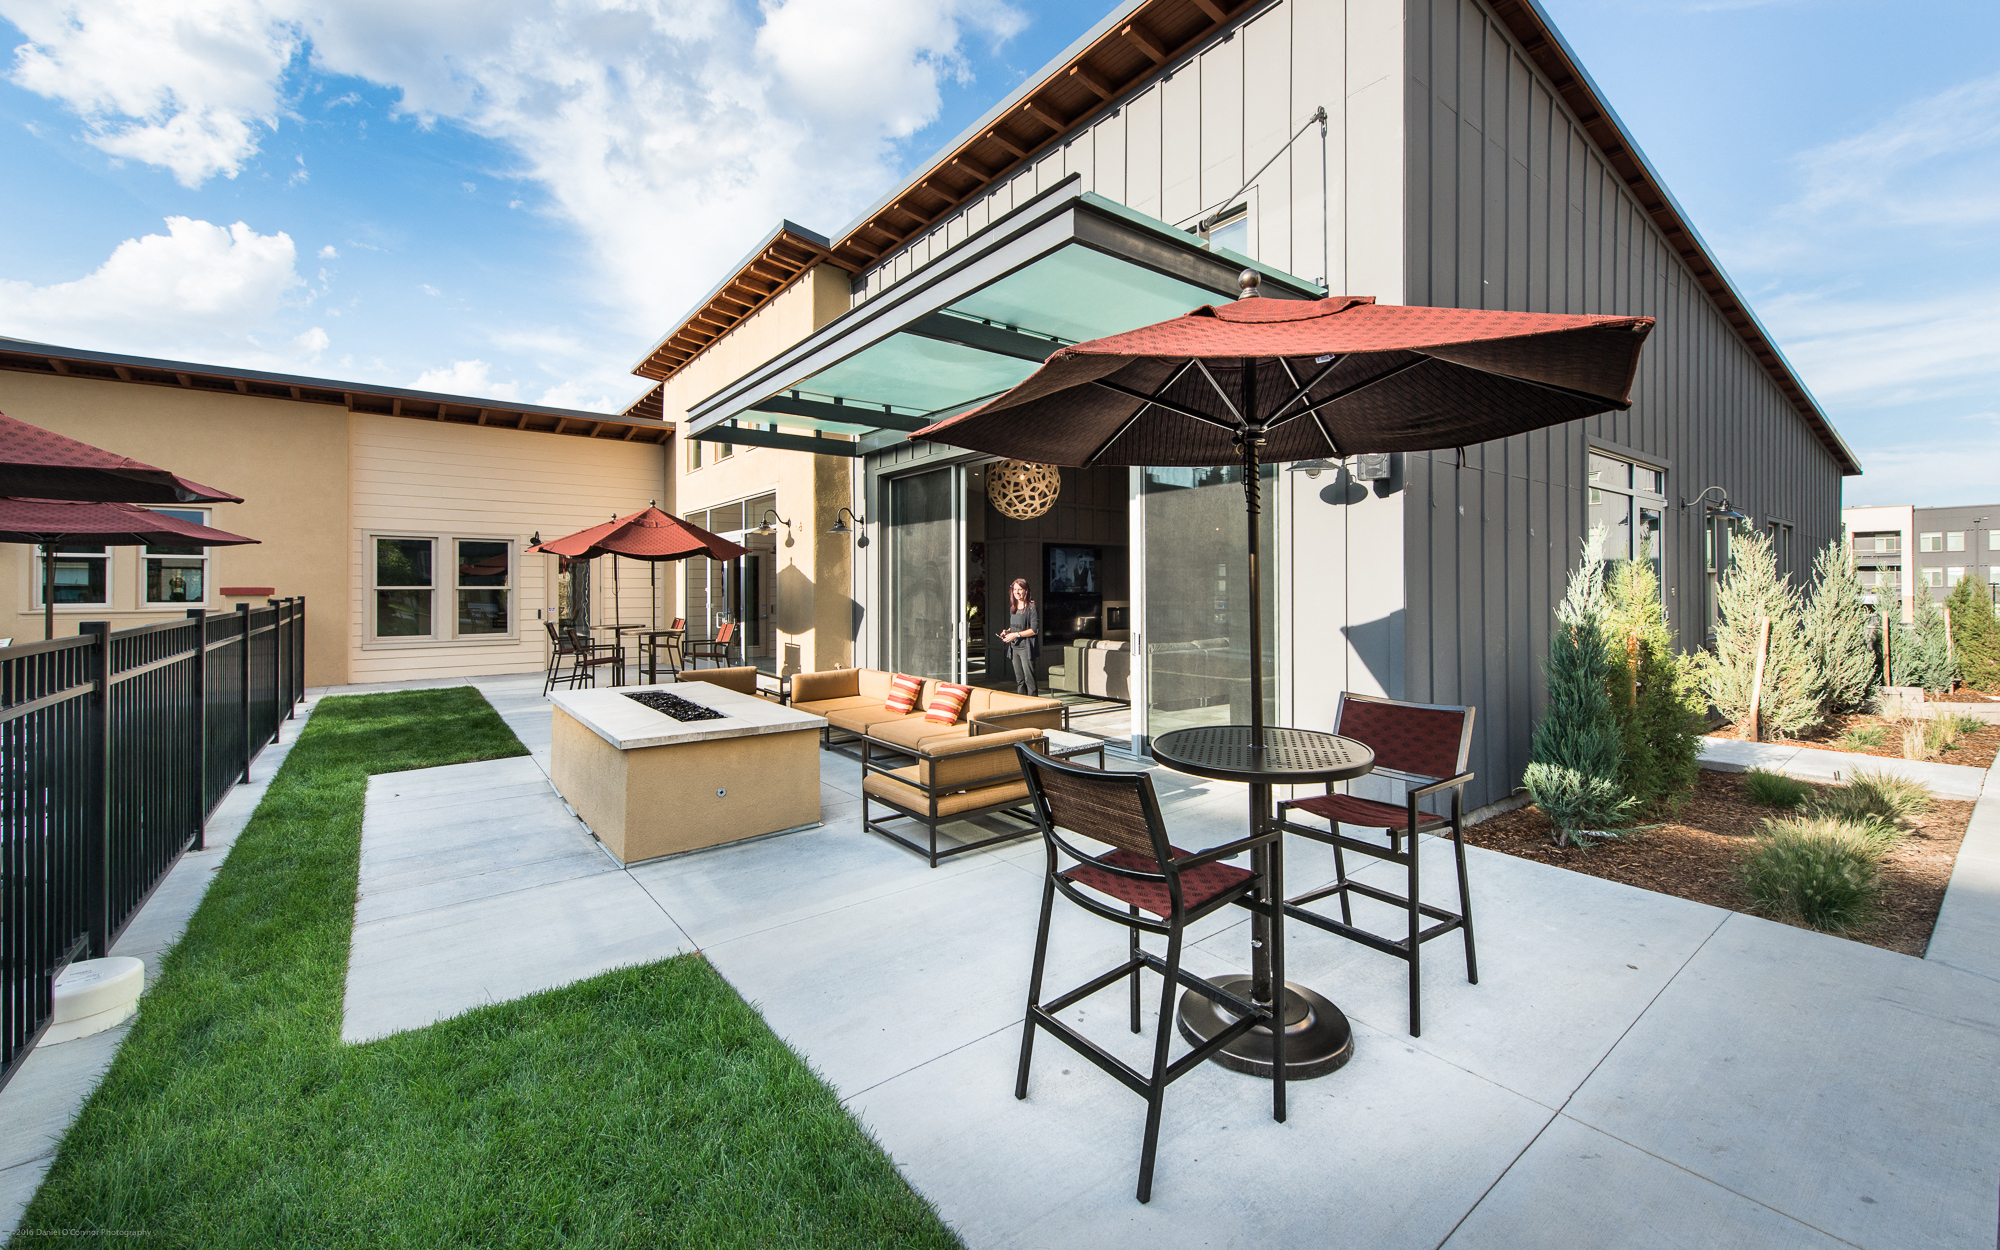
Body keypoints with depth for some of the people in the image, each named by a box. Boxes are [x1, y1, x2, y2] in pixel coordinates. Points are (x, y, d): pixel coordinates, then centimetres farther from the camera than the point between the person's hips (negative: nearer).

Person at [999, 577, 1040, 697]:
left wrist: (1016, 634, -17)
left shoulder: (1032, 607, -10)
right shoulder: (1012, 608, 13)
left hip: (1026, 648, -7)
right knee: (1019, 680, 11)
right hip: (1014, 647, 7)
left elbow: (1034, 630, -15)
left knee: (1029, 679, -7)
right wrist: (1007, 631, 3)